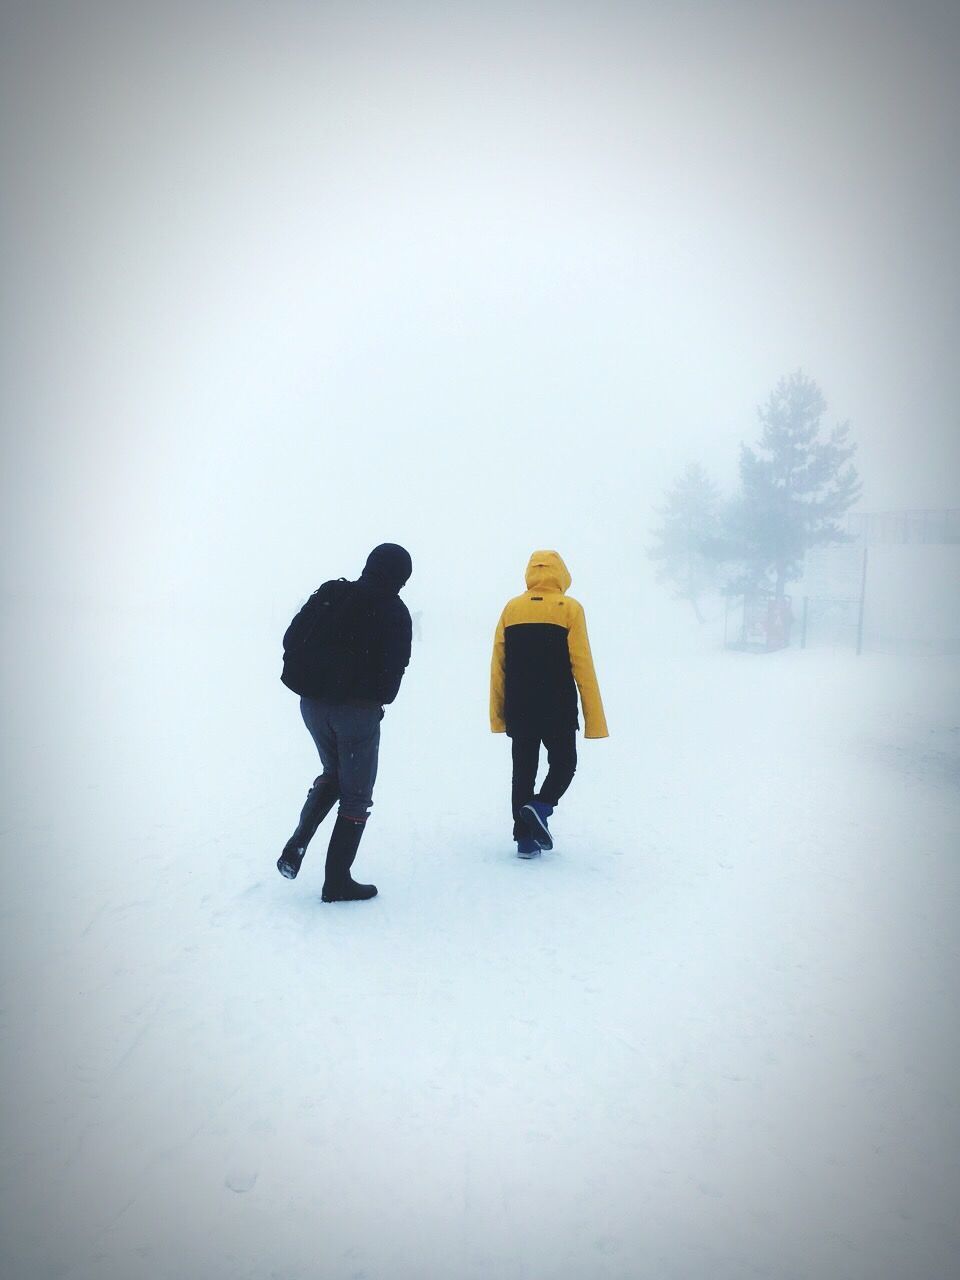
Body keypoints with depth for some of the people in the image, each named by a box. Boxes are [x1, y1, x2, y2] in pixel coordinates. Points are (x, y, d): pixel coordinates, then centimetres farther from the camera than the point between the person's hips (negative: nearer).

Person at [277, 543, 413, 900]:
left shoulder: (328, 594, 6)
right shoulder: (394, 612, -8)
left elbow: (291, 639, 6)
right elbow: (394, 669, -11)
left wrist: (310, 680, 14)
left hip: (313, 704, 5)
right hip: (357, 709, -5)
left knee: (332, 774, 27)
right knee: (356, 794, 8)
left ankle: (296, 844, 9)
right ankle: (337, 881, 10)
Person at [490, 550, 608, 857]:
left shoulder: (511, 608, 5)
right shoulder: (570, 609, -4)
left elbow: (498, 666, 4)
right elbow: (582, 667, -8)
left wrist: (498, 714, 10)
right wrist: (594, 718, -5)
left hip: (519, 710, 3)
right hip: (558, 711, -3)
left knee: (523, 771, 11)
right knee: (563, 764, 14)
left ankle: (525, 838, 10)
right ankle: (540, 807, -10)